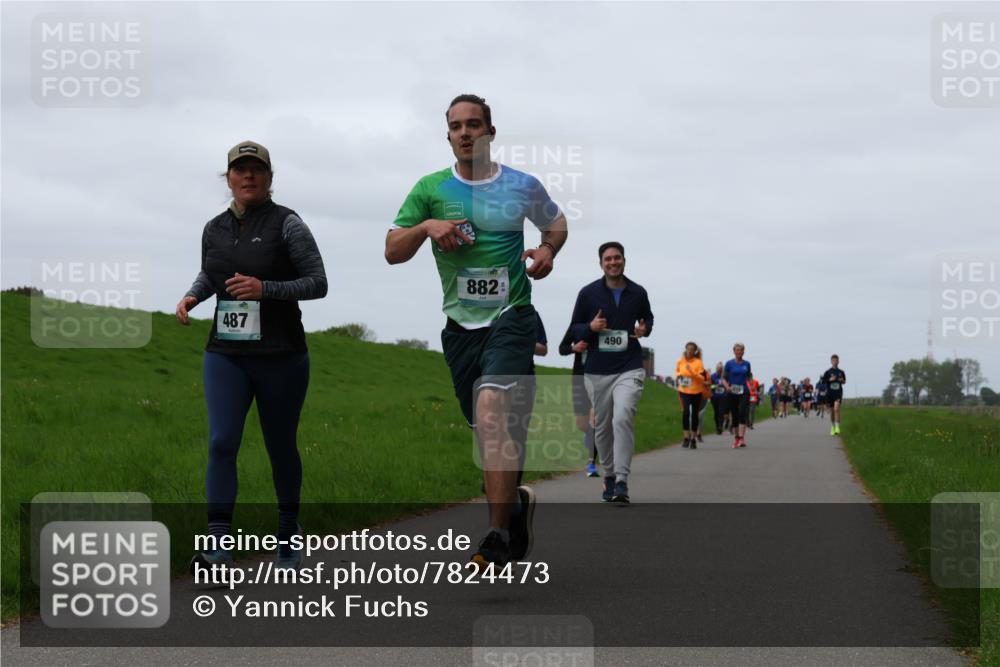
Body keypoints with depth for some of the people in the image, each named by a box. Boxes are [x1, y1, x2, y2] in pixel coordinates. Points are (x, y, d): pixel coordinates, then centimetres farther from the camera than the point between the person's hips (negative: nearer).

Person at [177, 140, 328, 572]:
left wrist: (264, 288, -21)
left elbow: (318, 283, -8)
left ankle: (288, 532, 32)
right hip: (225, 355, 3)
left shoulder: (287, 224, -7)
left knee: (281, 447, 9)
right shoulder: (214, 229, 8)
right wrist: (191, 297, 6)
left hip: (281, 357, -3)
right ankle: (218, 547, -18)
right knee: (221, 442, -13)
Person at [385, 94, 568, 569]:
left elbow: (556, 223, 23)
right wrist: (425, 227, -13)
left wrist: (547, 251, 1)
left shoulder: (523, 186, 4)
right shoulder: (431, 189, 5)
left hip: (511, 317, -3)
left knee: (491, 409, -25)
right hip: (460, 326, 3)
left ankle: (499, 535, -27)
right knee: (488, 431, 8)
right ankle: (515, 502, 37)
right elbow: (392, 252, 6)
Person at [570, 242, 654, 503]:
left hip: (629, 368, -1)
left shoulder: (638, 293, 5)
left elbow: (647, 317, 23)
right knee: (602, 427, 8)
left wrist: (644, 329, 0)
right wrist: (591, 327, -14)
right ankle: (609, 476, 28)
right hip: (597, 371, 1)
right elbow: (575, 328, 8)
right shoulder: (588, 293, 1)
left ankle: (622, 482, -22)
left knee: (623, 418, -21)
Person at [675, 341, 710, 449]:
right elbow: (677, 372, 22)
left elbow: (703, 378, -13)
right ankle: (686, 437, -15)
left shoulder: (698, 363, -8)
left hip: (696, 392, -1)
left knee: (694, 414, 8)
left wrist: (691, 371, -23)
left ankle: (693, 439, 21)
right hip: (684, 391, 1)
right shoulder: (680, 361, 2)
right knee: (685, 412, -19)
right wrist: (677, 376, -1)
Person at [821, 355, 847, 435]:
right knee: (832, 410, 9)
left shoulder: (841, 372, 6)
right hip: (830, 393, 1)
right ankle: (832, 427, 25)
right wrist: (830, 380, -15)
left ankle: (837, 427, -20)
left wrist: (842, 380, -4)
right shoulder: (828, 372, 1)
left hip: (838, 393, -1)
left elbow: (844, 381, 19)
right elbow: (823, 382, 0)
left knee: (836, 408, -19)